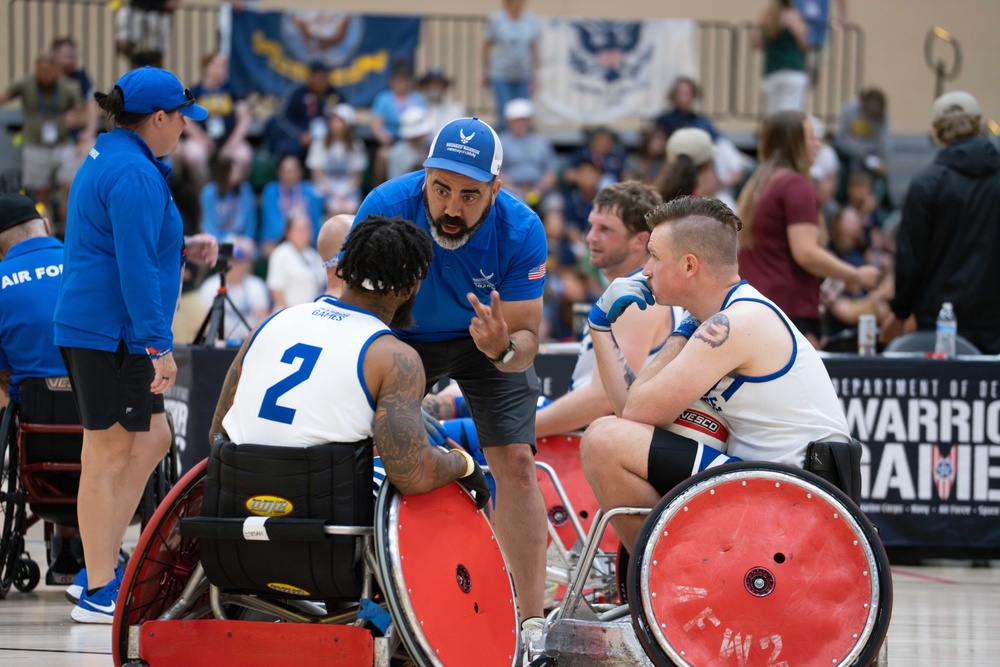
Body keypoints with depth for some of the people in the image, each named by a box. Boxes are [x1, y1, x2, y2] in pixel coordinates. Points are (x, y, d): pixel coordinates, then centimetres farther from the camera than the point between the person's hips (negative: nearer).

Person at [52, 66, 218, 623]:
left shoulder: (108, 159, 16)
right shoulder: (134, 175, -18)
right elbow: (135, 268, -23)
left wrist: (181, 247, 14)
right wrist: (158, 345, -22)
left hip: (94, 328, 11)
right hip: (111, 332, -11)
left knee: (152, 439, 16)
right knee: (109, 453, -5)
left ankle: (100, 569, 18)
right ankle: (98, 593, 1)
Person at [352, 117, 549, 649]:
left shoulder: (521, 230, -30)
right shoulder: (386, 207, -31)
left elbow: (526, 338, -24)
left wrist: (504, 349, -48)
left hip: (488, 337, -1)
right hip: (401, 338, 1)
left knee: (515, 464, -15)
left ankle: (532, 622, -11)